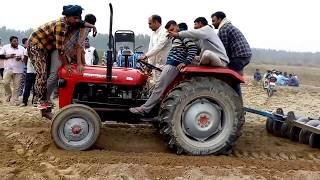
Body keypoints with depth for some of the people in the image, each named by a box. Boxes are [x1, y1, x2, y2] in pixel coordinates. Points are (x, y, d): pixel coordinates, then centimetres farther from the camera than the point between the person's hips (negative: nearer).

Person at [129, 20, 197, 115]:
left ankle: (144, 109, -9)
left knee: (159, 86, -10)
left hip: (173, 65, -11)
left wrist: (186, 62, -22)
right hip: (170, 65, 11)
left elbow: (193, 48, -16)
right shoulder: (176, 38, 26)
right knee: (160, 86, 8)